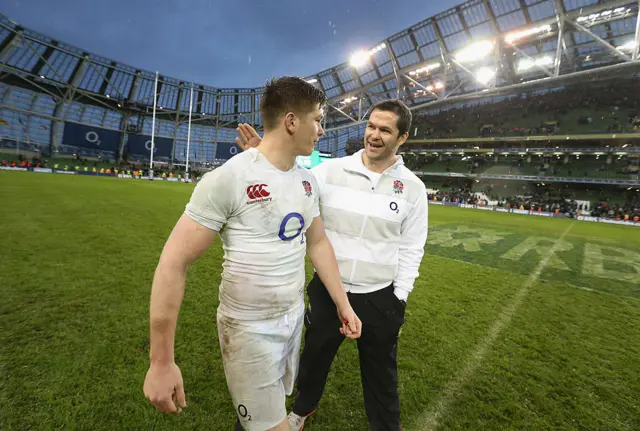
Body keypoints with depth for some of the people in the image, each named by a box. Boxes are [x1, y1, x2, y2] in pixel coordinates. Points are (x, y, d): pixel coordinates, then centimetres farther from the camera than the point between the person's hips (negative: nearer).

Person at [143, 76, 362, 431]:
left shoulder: (306, 181, 1)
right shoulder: (228, 178, -21)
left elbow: (318, 243, 8)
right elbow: (173, 262, -19)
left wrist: (343, 304, 9)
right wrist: (161, 361, -15)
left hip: (295, 317, 7)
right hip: (250, 328, -6)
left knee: (275, 401, 26)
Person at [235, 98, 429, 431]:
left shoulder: (413, 187, -5)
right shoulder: (331, 170, -9)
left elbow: (411, 249, -1)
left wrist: (399, 299, -1)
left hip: (379, 297, 0)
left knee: (380, 372, 21)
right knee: (315, 355, 24)